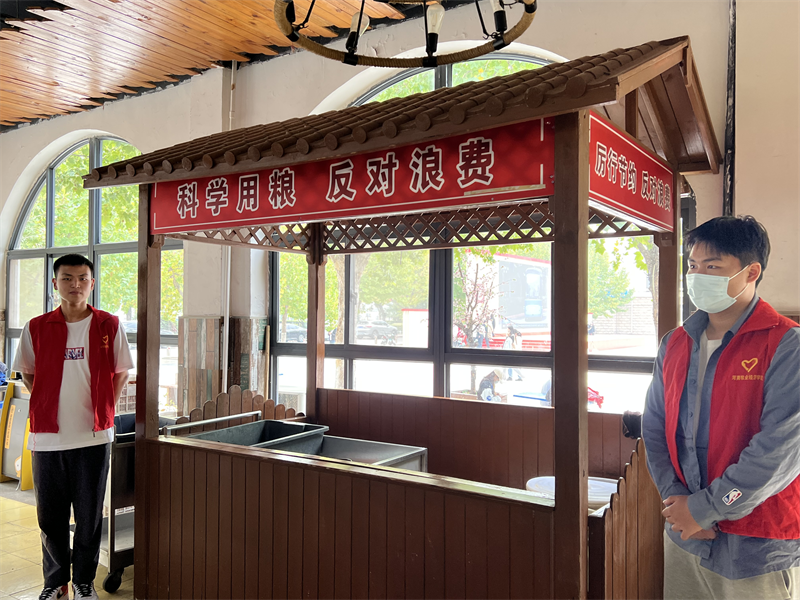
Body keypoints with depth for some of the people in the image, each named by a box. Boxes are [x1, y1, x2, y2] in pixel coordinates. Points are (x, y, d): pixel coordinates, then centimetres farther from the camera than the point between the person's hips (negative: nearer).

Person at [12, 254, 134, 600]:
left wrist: (103, 409, 2)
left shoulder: (109, 326, -1)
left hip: (93, 435, -1)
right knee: (51, 516, 11)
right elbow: (28, 374, 14)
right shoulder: (36, 329, 1)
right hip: (48, 436, 1)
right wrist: (49, 405, 5)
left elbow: (120, 373, 9)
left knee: (89, 516, 8)